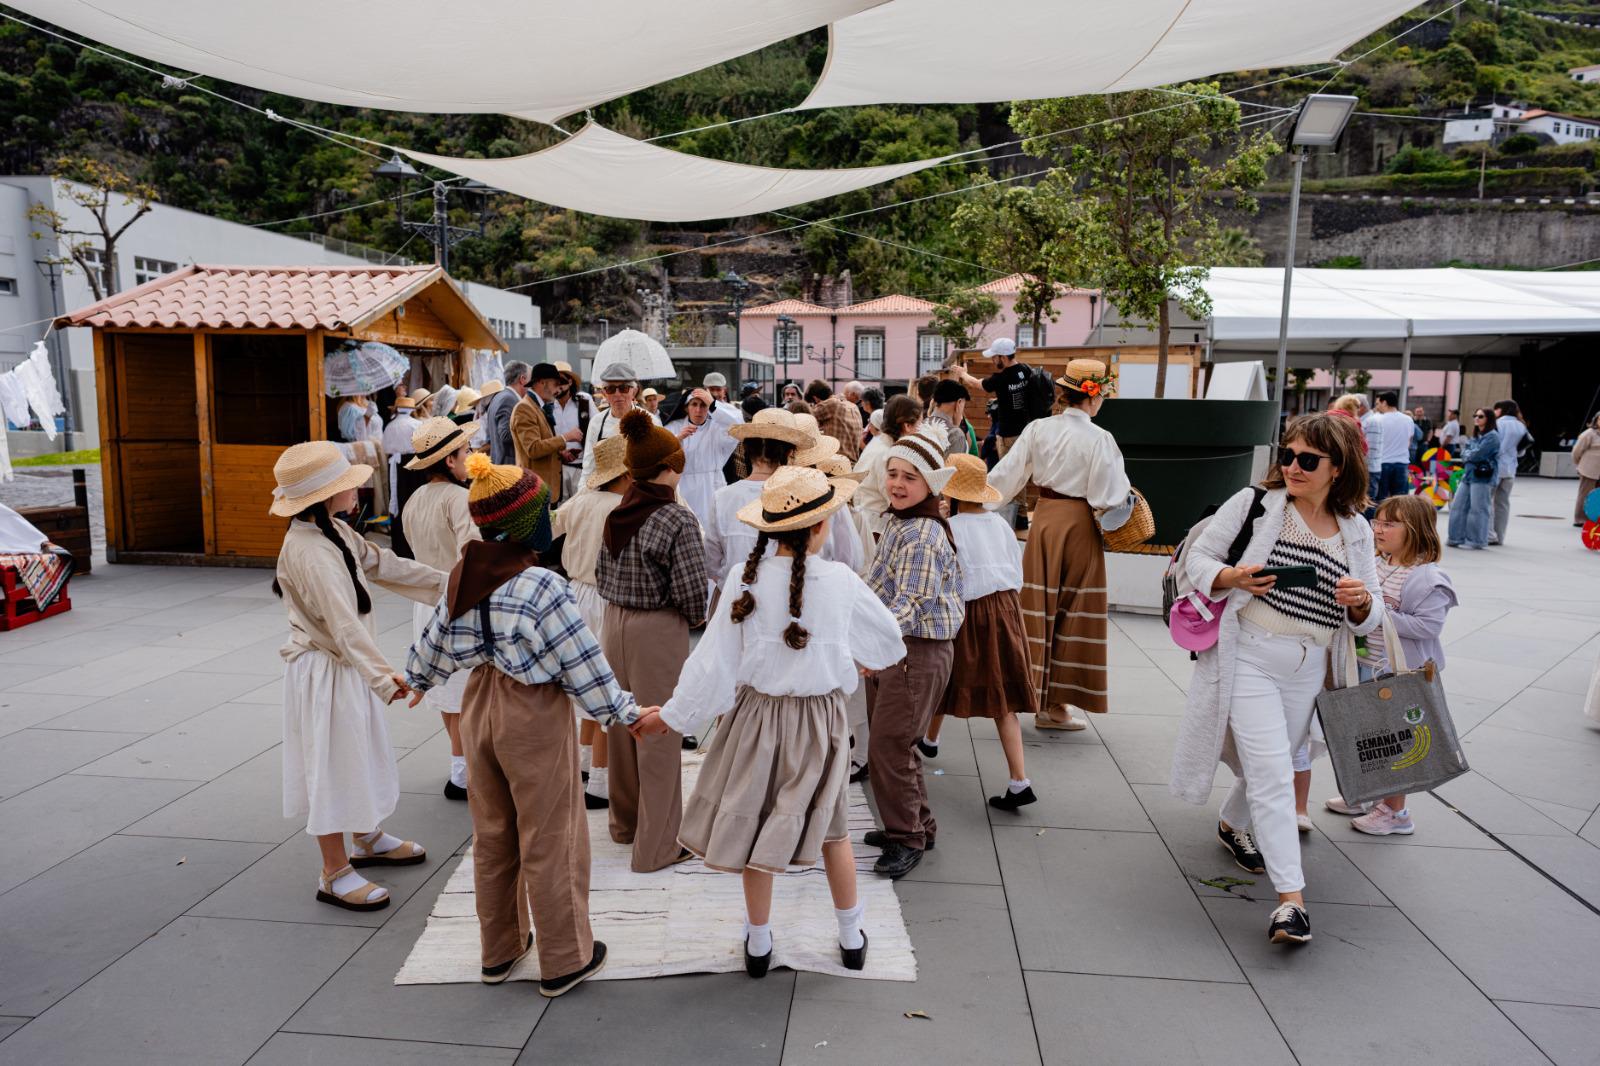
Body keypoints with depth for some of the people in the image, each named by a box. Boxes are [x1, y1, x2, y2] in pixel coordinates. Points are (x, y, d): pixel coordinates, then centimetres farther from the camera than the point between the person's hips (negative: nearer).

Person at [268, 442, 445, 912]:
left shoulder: (336, 531, 3)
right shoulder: (307, 551, -27)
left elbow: (383, 564, 14)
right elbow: (342, 622, -35)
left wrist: (445, 584, 17)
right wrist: (382, 675, -40)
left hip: (349, 665, 10)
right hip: (323, 673, -10)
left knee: (362, 754, 23)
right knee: (333, 764, 2)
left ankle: (368, 838, 43)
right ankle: (335, 873, 17)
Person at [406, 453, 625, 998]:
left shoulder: (464, 574, -2)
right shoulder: (541, 587, -24)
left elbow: (438, 637, 12)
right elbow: (581, 662, -19)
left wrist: (418, 679, 31)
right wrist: (623, 711, -6)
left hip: (480, 706, 7)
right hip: (533, 715, -7)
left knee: (492, 834, 21)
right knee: (549, 841, 7)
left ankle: (499, 949, 37)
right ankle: (563, 961, 22)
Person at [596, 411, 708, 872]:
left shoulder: (616, 515, 3)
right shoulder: (678, 520, -17)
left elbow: (601, 573, 8)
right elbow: (690, 589, -18)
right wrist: (698, 619, 1)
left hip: (615, 623, 7)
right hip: (658, 631, -7)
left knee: (623, 726, 19)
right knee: (659, 736, 3)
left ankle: (626, 822, 37)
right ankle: (656, 846, 13)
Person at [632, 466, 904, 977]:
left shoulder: (748, 582, -14)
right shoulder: (841, 582, -13)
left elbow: (714, 659, -10)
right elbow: (889, 636, 4)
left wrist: (672, 714, 2)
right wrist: (870, 662, 26)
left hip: (758, 714, 0)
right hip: (821, 717, 0)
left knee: (755, 825, 14)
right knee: (830, 825, 18)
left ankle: (758, 943, 29)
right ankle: (852, 939, 32)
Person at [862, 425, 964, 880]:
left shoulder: (924, 536, -20)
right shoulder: (895, 523, 9)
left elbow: (910, 602, -30)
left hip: (918, 651, -9)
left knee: (887, 747, -3)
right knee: (891, 743, 18)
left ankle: (907, 839, 14)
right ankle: (916, 824, 35)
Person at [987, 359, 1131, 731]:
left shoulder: (1038, 429, -1)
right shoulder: (1099, 439, -14)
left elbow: (1005, 474, 0)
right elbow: (1108, 497, -14)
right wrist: (1125, 493, 6)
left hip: (1043, 519, 5)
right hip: (1078, 525, -4)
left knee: (1039, 608, 13)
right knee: (1072, 613, 5)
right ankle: (1055, 704, 10)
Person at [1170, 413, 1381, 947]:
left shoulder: (1356, 531, 6)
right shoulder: (1254, 503, -5)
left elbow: (1368, 617, 10)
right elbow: (1199, 557, -2)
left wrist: (1361, 601, -14)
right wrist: (1231, 577, -23)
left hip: (1308, 671, 5)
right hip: (1248, 657, -5)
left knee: (1272, 765, 20)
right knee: (1272, 774, -11)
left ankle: (1233, 825, 49)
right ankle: (1291, 898, -8)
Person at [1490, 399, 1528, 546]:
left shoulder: (1499, 424, -11)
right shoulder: (1521, 427, 11)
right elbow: (1520, 451, 16)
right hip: (1510, 470, 7)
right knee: (1503, 503, 11)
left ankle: (1489, 535, -9)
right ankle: (1499, 536, 14)